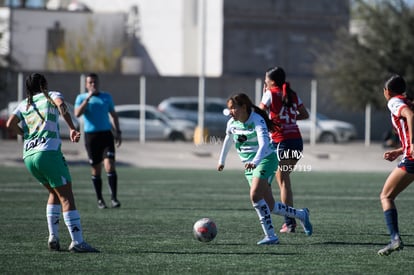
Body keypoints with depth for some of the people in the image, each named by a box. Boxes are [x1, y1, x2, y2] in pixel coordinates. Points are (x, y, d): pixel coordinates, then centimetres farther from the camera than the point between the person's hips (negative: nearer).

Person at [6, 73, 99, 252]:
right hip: (48, 152, -6)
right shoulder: (51, 96, 11)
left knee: (55, 192, 21)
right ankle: (77, 242, -15)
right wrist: (72, 129, -22)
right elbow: (61, 105, -13)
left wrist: (26, 135, 18)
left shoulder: (24, 104, 21)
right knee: (66, 196, -6)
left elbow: (10, 124, 5)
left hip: (28, 156, 6)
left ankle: (53, 237, 13)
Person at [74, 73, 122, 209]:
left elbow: (113, 115, 20)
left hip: (106, 134, 1)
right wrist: (88, 98, -18)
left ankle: (114, 198, -11)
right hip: (91, 136, -1)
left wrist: (118, 132, 12)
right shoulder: (81, 98, 4)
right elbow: (77, 114, -14)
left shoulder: (106, 97, 11)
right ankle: (100, 199, 15)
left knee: (110, 166, -13)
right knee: (96, 170, 3)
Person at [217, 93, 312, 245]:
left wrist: (255, 162, -50)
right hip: (249, 165, 7)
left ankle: (270, 235, -22)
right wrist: (221, 161, 32)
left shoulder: (257, 121, -20)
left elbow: (264, 144, -34)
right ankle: (301, 214, 26)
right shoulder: (232, 123, 1)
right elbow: (227, 141, 22)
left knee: (255, 196, -26)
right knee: (270, 207, 3)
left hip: (266, 160, -7)